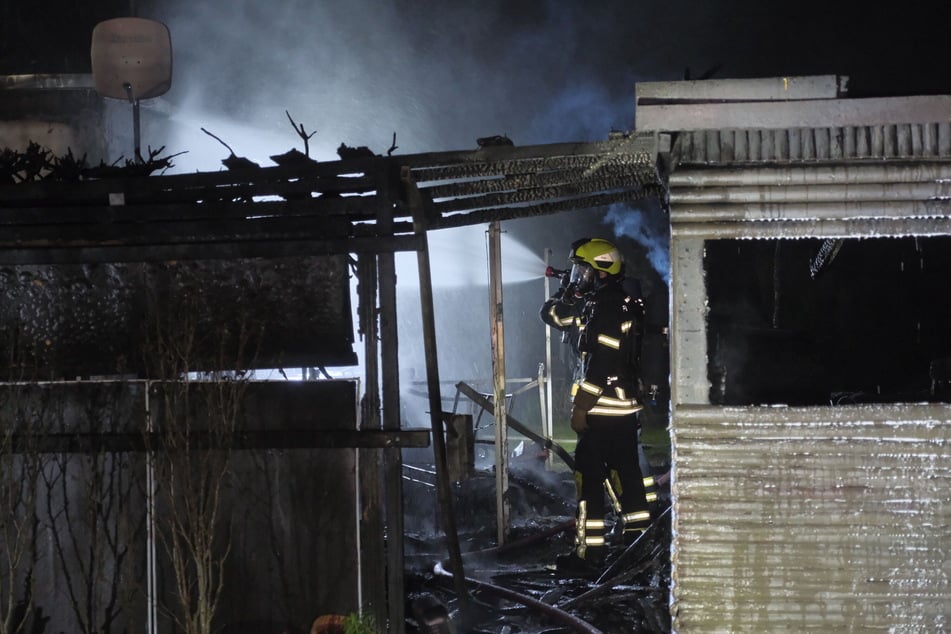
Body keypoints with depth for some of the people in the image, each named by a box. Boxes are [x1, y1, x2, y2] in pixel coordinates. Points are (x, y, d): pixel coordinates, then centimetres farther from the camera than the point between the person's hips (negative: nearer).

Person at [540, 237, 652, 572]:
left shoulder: (607, 307, -18)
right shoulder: (593, 302, 13)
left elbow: (600, 363, -23)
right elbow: (551, 315, 22)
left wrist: (581, 406, -21)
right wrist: (568, 291, 7)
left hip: (602, 407, -10)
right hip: (625, 405, 10)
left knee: (589, 474, -8)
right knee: (623, 468, 20)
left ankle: (589, 548, -9)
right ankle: (635, 529, 31)